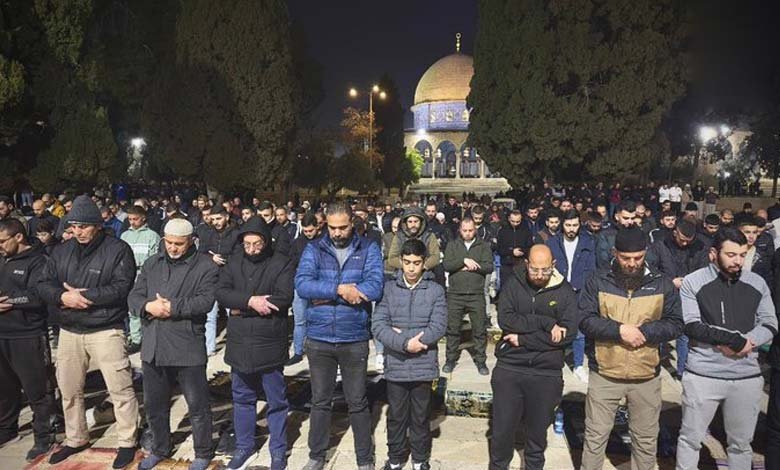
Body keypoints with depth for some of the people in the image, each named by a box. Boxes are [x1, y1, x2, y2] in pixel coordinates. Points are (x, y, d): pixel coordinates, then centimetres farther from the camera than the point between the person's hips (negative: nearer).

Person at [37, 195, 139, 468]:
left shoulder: (118, 249, -9)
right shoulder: (62, 252, 9)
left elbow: (121, 288, -18)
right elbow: (43, 285, 5)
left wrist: (83, 296, -17)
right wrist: (62, 297, -16)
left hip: (106, 330, -6)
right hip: (69, 331, 6)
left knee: (120, 389, -1)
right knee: (69, 390, 17)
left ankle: (127, 442, 15)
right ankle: (75, 439, 36)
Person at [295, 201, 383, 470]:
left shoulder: (368, 249, -2)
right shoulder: (313, 249, 0)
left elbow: (375, 287, -18)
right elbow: (302, 285, -15)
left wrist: (325, 294, -16)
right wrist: (341, 290, -21)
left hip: (354, 340, -1)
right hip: (318, 339, 1)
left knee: (357, 402, 12)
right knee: (320, 401, 17)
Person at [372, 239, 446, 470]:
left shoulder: (435, 290, -3)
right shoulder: (388, 288, -2)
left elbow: (438, 327, -11)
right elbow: (378, 325, -8)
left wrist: (401, 335, -13)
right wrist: (405, 343, -20)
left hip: (424, 365, 0)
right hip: (395, 365, 0)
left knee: (421, 416, 14)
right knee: (396, 415, 14)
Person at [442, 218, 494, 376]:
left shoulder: (484, 246, 8)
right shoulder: (452, 245, 10)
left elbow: (489, 267, -5)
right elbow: (446, 265, -5)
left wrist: (470, 267, -12)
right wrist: (464, 260, -15)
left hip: (476, 295, -1)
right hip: (455, 294, 1)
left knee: (480, 329, 2)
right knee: (452, 328, 6)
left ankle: (480, 360, 16)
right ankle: (451, 359, 20)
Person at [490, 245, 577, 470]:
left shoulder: (565, 291, -3)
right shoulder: (513, 284, -2)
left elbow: (568, 333, -13)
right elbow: (505, 319, -14)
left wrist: (522, 339, -15)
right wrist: (545, 323, -21)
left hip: (546, 373, 0)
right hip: (509, 368, 0)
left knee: (538, 432, 16)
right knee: (502, 428, 10)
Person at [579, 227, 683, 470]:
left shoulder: (663, 284, 0)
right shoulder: (597, 282, -4)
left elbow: (675, 324, -3)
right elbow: (585, 321, -10)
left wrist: (643, 332, -17)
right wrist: (619, 329, -22)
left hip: (646, 376, 2)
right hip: (604, 374, -1)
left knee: (646, 440, 17)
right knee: (595, 436, 11)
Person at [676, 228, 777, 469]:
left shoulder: (757, 283, 6)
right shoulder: (693, 282, -5)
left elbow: (770, 325, 6)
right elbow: (691, 326, -12)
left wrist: (746, 343, -12)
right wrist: (737, 339, -15)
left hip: (748, 375, 4)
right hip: (703, 374, -3)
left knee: (741, 442, 16)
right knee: (691, 438, 7)